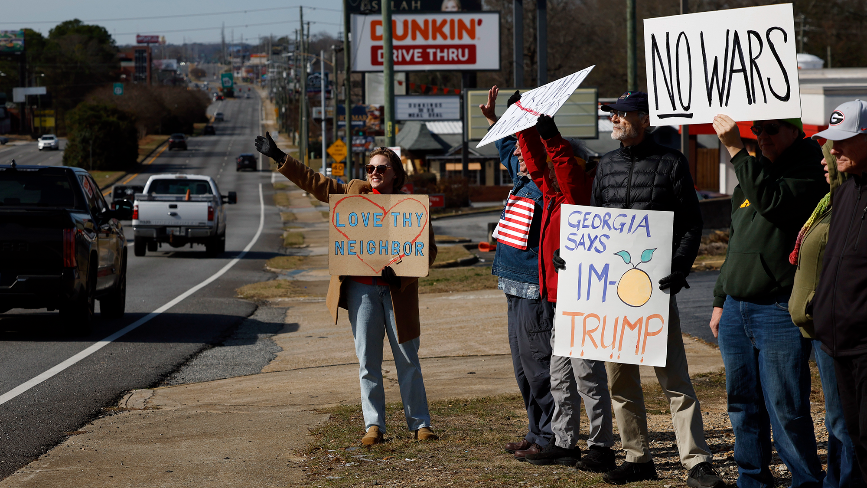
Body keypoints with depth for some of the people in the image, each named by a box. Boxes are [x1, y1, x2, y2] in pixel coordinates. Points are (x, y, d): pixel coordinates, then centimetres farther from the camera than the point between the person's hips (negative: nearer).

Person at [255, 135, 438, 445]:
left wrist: (399, 272, -16)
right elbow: (315, 182, 13)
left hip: (397, 291, -2)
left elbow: (428, 251, -1)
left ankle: (419, 424, 11)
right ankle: (373, 425, 10)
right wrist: (279, 158, 11)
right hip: (360, 289, 2)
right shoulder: (355, 192, 8)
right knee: (368, 361, 4)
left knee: (408, 361, 4)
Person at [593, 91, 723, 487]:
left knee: (674, 377, -6)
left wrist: (678, 269, -17)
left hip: (655, 285, -5)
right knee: (619, 378, 8)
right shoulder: (607, 165, 13)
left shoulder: (670, 163, -1)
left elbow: (692, 223, -3)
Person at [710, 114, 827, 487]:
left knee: (785, 407, -7)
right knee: (743, 403, 12)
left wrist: (736, 150, -23)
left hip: (779, 312, -8)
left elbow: (773, 202, -27)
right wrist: (720, 300, 23)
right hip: (736, 310, 8)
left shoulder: (809, 172, -7)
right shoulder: (751, 174, 19)